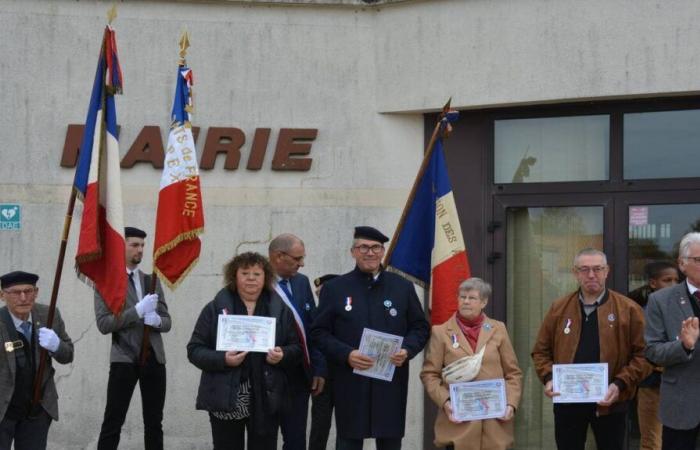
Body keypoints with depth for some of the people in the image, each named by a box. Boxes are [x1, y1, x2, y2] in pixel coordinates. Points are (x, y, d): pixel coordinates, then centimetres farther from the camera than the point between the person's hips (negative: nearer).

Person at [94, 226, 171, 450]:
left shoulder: (152, 281, 15)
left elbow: (167, 321, 14)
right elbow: (103, 324, -11)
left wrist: (157, 320, -10)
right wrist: (138, 310, -20)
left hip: (154, 358, 5)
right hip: (125, 359, -5)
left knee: (154, 423, 8)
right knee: (113, 423, -6)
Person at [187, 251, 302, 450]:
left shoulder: (280, 309, 9)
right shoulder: (215, 308, 2)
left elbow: (296, 348, 12)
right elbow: (195, 349, 0)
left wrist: (283, 355, -11)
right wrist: (223, 359, -18)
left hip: (266, 399, 2)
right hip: (226, 398, -2)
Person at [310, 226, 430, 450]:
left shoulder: (403, 287, 9)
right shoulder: (334, 288, 4)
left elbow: (420, 327, 12)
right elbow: (319, 332, 1)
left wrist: (407, 350, -9)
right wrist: (346, 354, -15)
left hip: (391, 385, 2)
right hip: (350, 386, -1)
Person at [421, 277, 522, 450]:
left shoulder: (498, 329, 11)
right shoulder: (441, 332, 6)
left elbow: (514, 373, 11)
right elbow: (429, 374, 3)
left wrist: (511, 404, -3)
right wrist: (444, 401, -11)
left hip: (495, 423, 2)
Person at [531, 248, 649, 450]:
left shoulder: (628, 309, -1)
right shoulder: (559, 308, 7)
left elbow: (642, 354, -4)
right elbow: (541, 351, 11)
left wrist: (620, 384, -17)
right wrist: (548, 378, -7)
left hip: (609, 403, -2)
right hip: (567, 401, 2)